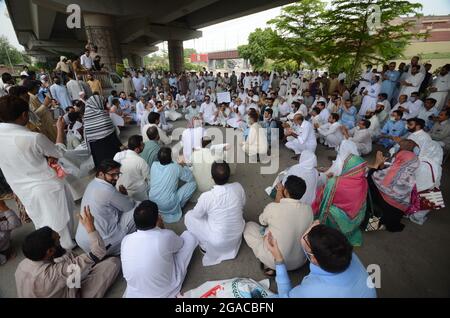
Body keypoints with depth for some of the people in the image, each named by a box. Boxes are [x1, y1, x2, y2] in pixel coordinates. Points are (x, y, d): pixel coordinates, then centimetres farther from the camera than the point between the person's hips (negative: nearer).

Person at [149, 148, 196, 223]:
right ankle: (178, 206, 10)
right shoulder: (176, 168, -14)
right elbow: (191, 179, 1)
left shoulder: (154, 165, -3)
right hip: (169, 207, -5)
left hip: (152, 203, 5)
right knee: (193, 184, 1)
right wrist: (184, 166, 17)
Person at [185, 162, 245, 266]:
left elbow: (196, 215, -8)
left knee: (189, 216, 11)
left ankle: (205, 245, 19)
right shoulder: (238, 187, -18)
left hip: (218, 242, -4)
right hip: (238, 235, 4)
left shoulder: (206, 197, -28)